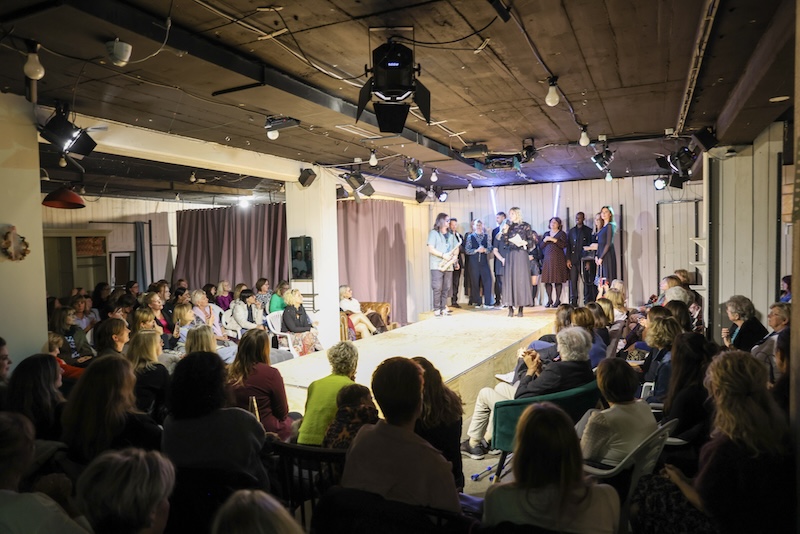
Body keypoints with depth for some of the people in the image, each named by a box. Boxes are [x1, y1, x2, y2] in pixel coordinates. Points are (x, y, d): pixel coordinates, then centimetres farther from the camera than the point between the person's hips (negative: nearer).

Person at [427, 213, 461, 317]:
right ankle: (437, 309, -2)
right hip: (437, 265, -5)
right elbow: (431, 249, -10)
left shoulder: (451, 234, 17)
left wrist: (455, 255, -3)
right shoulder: (434, 233, -2)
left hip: (448, 265, 6)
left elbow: (457, 248, 19)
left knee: (446, 288, 4)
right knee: (437, 288, -8)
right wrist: (443, 255, -17)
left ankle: (443, 308, 10)